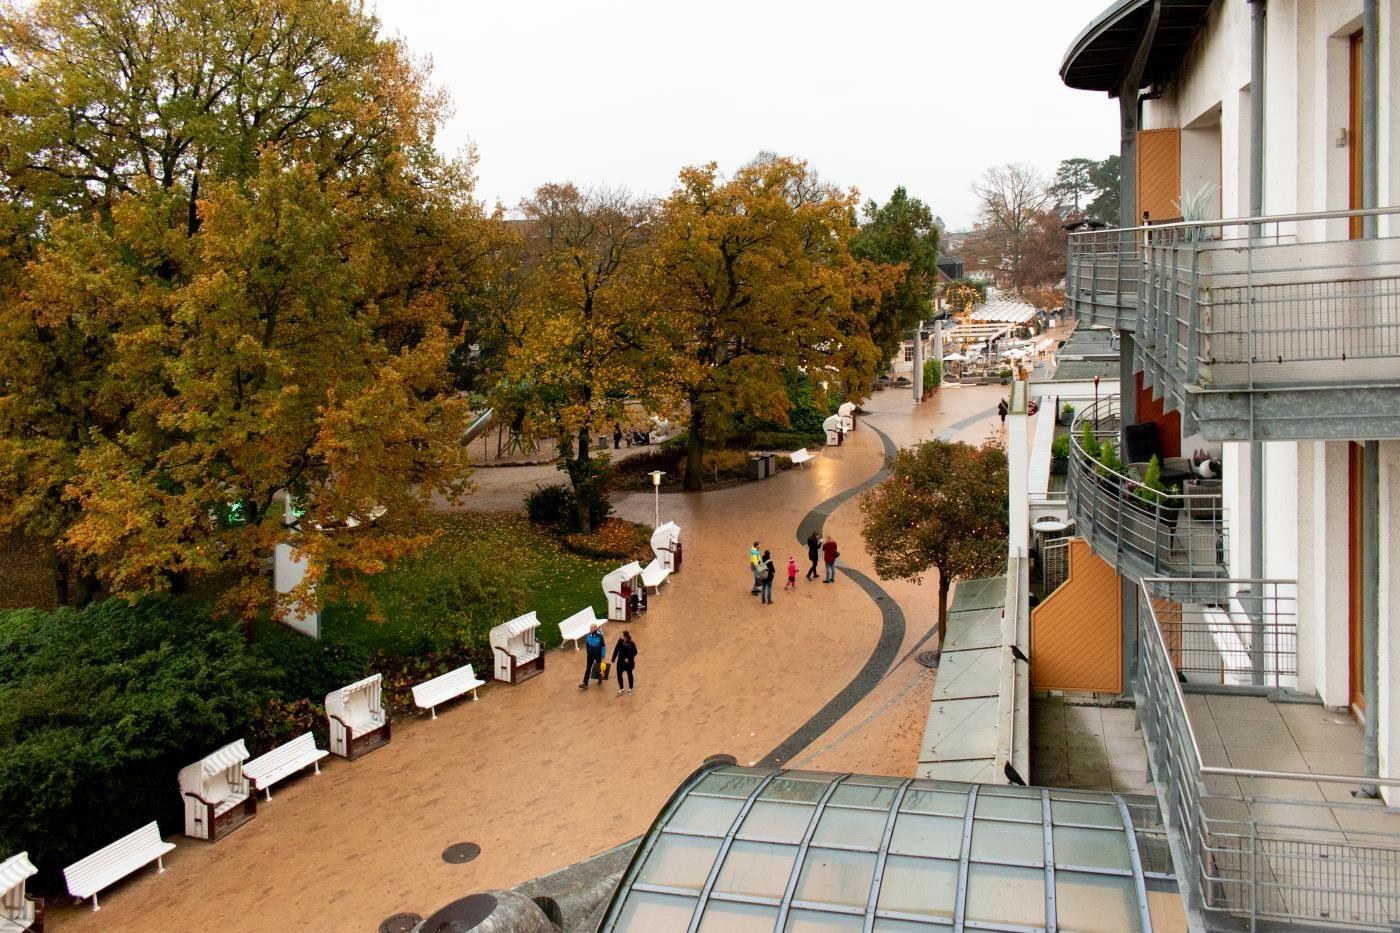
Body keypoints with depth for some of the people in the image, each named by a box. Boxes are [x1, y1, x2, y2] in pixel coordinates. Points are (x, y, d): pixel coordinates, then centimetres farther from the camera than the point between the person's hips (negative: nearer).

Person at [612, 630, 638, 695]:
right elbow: (616, 650, -2)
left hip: (628, 662, -4)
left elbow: (635, 652, -14)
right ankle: (621, 689, 14)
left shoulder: (631, 643, -20)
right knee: (619, 674, -1)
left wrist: (629, 658, -23)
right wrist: (613, 660, 0)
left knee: (629, 674, 14)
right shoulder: (620, 641, -8)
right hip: (620, 661, 4)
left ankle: (630, 688, 33)